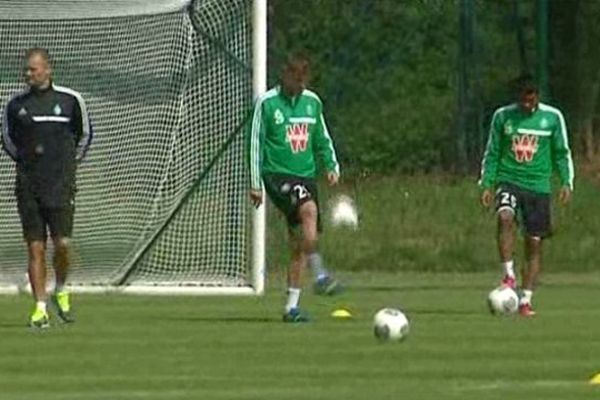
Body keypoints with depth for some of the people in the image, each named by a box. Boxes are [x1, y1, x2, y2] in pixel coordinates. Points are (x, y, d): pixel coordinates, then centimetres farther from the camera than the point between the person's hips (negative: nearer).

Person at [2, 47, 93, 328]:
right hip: (28, 186, 1)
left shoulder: (70, 100, 0)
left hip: (60, 186, -1)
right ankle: (40, 308, 1)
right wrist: (24, 160, 11)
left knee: (62, 244, -8)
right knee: (35, 247, -2)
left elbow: (84, 135, 14)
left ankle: (61, 291, 18)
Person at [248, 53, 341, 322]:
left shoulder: (312, 102, 12)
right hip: (278, 175, -6)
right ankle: (320, 276, -37)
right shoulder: (267, 103, -3)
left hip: (306, 176, 6)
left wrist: (332, 166, 8)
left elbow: (322, 139, 23)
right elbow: (256, 142, -1)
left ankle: (292, 306, 7)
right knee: (309, 210, -33)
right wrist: (255, 183, -4)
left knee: (299, 244, 1)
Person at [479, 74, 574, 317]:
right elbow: (492, 153, 10)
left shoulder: (552, 117, 2)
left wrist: (567, 182, -1)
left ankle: (526, 300, 6)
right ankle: (509, 275, -28)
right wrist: (486, 184, 3)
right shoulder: (503, 116, 3)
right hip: (509, 180, -1)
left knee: (534, 243, -1)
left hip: (538, 186, 1)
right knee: (505, 217, -32)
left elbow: (562, 153, 10)